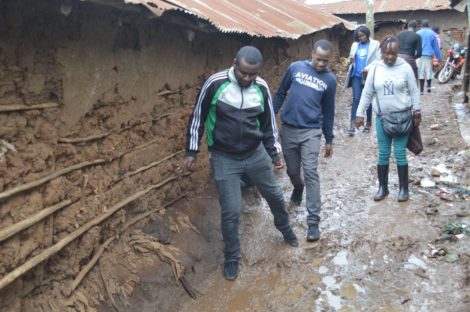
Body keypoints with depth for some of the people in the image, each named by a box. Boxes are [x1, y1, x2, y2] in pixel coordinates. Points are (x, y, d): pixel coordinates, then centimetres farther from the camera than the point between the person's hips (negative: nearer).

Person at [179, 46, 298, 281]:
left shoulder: (262, 88, -5)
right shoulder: (215, 84, -15)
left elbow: (268, 123, 8)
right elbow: (198, 117, -5)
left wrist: (274, 154, 10)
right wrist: (191, 152, -4)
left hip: (256, 154, 4)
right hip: (224, 158, -3)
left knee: (274, 194, 18)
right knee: (231, 211, -2)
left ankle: (285, 227, 51)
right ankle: (231, 259, 22)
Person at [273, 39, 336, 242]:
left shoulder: (330, 80, 1)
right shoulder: (295, 68, 0)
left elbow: (328, 112, 8)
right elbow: (281, 93, 9)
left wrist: (329, 140, 10)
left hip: (311, 132, -1)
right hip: (288, 129, 2)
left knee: (311, 173, -11)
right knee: (292, 170, 14)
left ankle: (313, 222, -8)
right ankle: (298, 189, 51)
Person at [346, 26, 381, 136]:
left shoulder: (375, 44, -1)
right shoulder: (355, 45, 10)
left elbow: (378, 60, -7)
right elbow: (351, 57, 21)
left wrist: (368, 69, -21)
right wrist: (351, 59, -4)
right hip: (356, 75, 2)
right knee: (356, 99, -6)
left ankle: (368, 123, 22)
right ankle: (352, 125, -11)